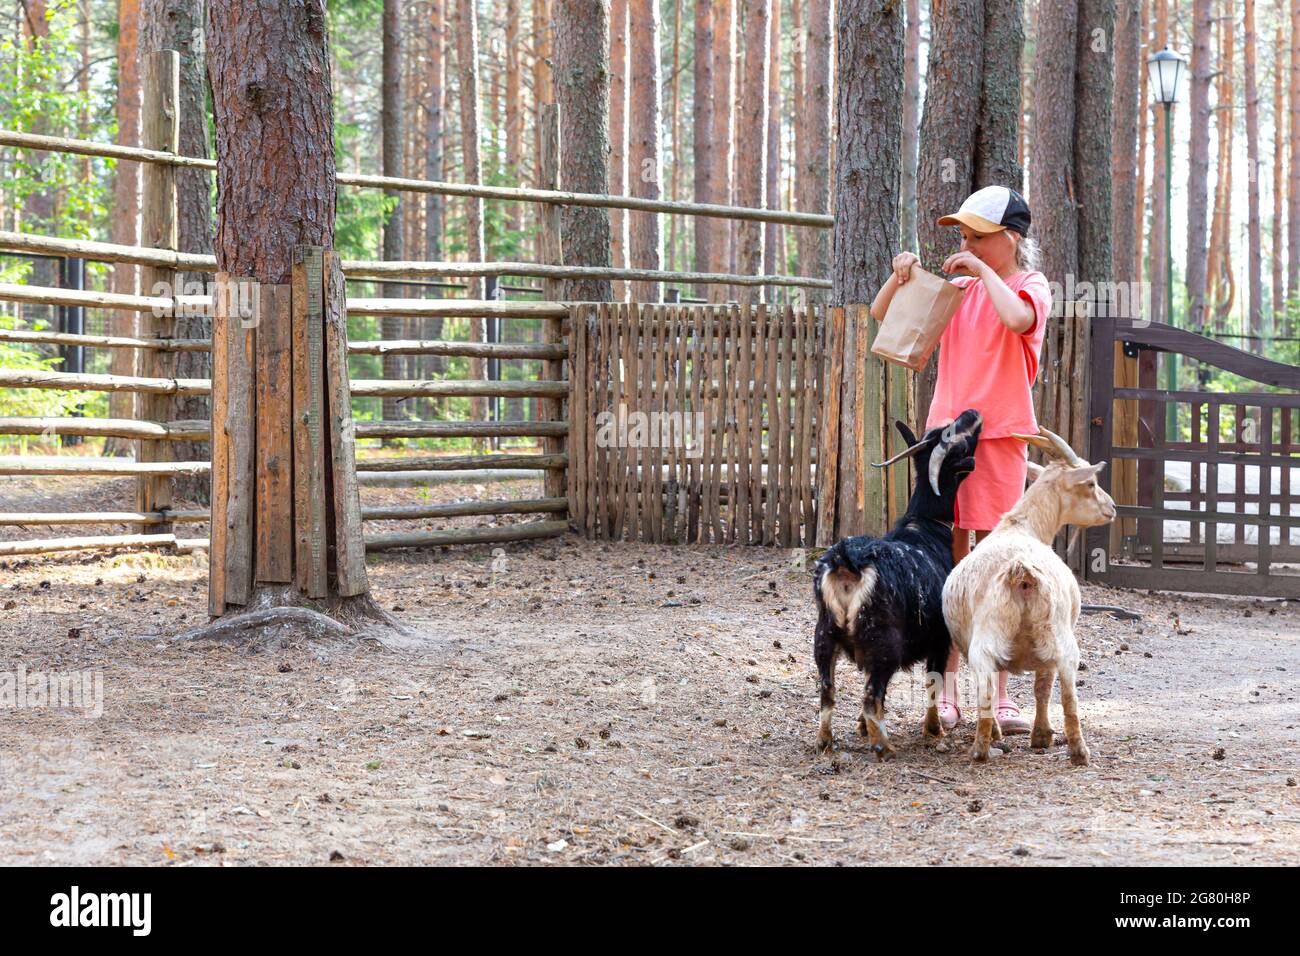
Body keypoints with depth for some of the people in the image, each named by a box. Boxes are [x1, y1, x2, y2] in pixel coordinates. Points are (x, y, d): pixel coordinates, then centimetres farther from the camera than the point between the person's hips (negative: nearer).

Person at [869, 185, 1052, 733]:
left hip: (999, 438, -5)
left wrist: (982, 270, -17)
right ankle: (947, 691, 10)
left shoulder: (1030, 286, -1)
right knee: (947, 561, 5)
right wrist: (900, 277, -1)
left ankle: (1000, 696, 0)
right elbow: (881, 315, 18)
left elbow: (1017, 318, -26)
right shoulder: (959, 290, 14)